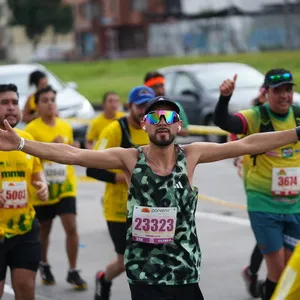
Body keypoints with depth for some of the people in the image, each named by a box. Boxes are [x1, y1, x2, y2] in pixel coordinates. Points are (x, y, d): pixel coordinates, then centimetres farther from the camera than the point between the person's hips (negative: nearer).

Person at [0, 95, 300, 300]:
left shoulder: (190, 155, -1)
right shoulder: (130, 159, -5)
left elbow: (246, 145, -2)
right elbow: (72, 154, -11)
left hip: (184, 273, 2)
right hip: (144, 275, -1)